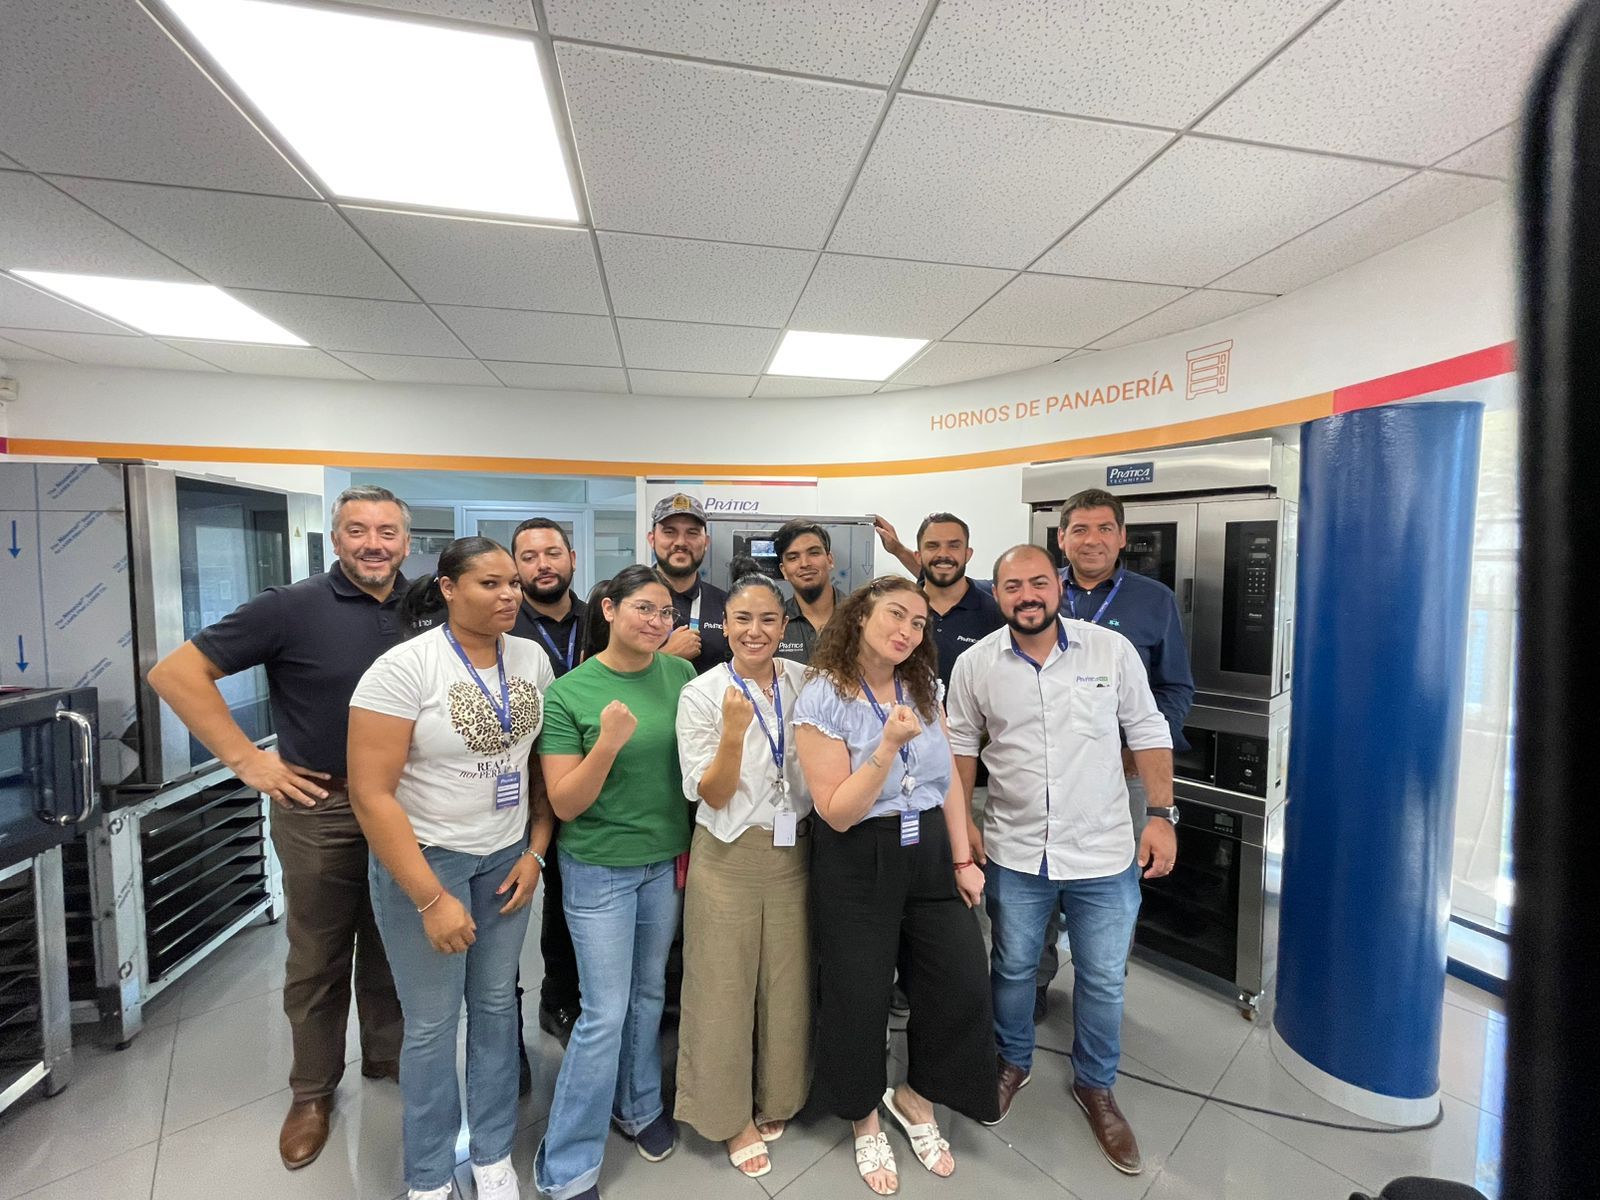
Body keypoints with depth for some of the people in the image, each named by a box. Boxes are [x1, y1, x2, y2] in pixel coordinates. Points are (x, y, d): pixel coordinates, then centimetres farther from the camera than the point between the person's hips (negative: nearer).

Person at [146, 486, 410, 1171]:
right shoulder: (294, 607, -12)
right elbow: (175, 672, -9)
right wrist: (246, 760, -12)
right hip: (320, 808, -3)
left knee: (392, 947, 19)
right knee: (318, 959, 14)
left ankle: (387, 1059, 40)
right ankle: (312, 1091, 36)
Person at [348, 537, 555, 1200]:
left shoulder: (533, 659, -4)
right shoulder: (404, 667, -18)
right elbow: (370, 793, -18)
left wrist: (535, 851, -1)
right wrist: (431, 899, -18)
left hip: (506, 857, 4)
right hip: (424, 856, -4)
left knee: (497, 1004, 16)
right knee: (432, 1023, 11)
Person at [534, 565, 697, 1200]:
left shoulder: (680, 674, -5)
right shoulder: (568, 693, -14)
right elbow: (564, 805, -14)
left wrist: (690, 845, 3)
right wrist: (608, 744, -29)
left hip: (667, 862, 4)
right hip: (599, 869, -4)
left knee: (649, 993, 21)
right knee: (605, 1013, 4)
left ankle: (638, 1106, 46)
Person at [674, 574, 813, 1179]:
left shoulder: (806, 683, -3)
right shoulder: (701, 694, -11)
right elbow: (711, 795, -13)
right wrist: (734, 731, -27)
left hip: (794, 853, 3)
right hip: (729, 857, -2)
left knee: (788, 986, 15)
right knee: (726, 988, 11)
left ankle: (774, 1101, 41)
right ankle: (731, 1116, 35)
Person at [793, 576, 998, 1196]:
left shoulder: (924, 688, 1)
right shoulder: (823, 698, -16)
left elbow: (948, 779, 7)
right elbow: (839, 813, -17)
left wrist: (963, 859, 5)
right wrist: (889, 744, -28)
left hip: (930, 853, 5)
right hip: (858, 865, -4)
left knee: (964, 986, 7)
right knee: (858, 996, 12)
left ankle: (916, 1099, 38)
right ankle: (865, 1122, 43)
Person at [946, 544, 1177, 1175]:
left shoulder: (1112, 649, -9)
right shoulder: (975, 664, -8)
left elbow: (1148, 732, -1)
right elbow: (961, 746, 3)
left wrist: (1161, 815, -4)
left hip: (1104, 854, 0)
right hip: (1015, 854, 1)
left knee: (1103, 980, 16)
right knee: (1012, 967, 20)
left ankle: (1095, 1086, 43)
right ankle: (1013, 1062, 47)